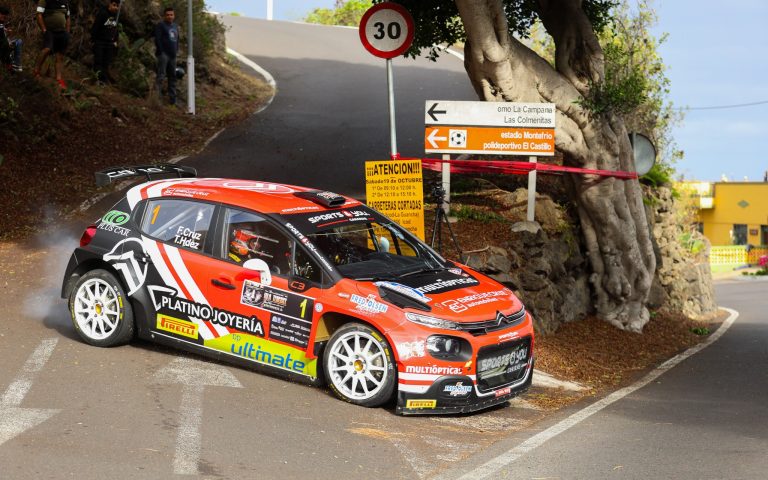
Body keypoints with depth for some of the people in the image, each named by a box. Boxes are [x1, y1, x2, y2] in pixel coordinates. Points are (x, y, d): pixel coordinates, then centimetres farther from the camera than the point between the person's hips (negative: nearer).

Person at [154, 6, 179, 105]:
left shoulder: (175, 26, 20)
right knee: (161, 75, -14)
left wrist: (176, 51, 11)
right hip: (163, 54, -8)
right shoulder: (160, 25, -3)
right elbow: (157, 39, -11)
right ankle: (158, 96, -18)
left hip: (172, 55, 8)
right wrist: (161, 52, -16)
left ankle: (172, 99, 13)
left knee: (172, 77, 9)